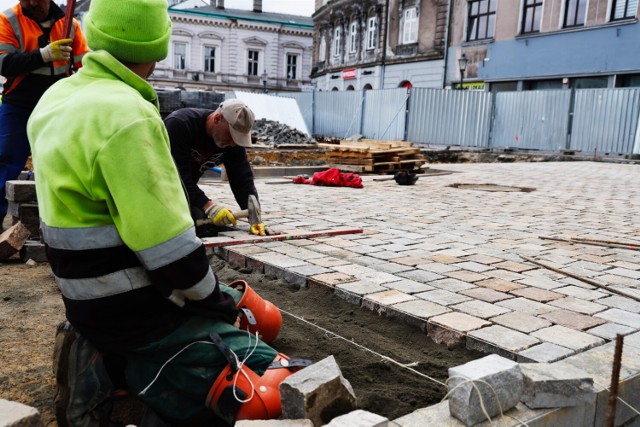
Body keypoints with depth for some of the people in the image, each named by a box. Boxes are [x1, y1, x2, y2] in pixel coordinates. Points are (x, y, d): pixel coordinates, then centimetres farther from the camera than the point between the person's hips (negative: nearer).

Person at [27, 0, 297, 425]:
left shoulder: (57, 99, 5)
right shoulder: (125, 116, -23)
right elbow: (169, 247, -25)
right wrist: (217, 300, -7)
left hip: (96, 300, 9)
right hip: (137, 311, -9)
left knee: (262, 317, 22)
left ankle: (105, 353, 13)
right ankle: (129, 367, -4)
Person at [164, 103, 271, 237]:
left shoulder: (233, 138, -13)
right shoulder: (179, 124, -31)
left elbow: (243, 179, -16)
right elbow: (178, 174, -36)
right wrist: (208, 206, -43)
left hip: (186, 189, 6)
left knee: (208, 231, -4)